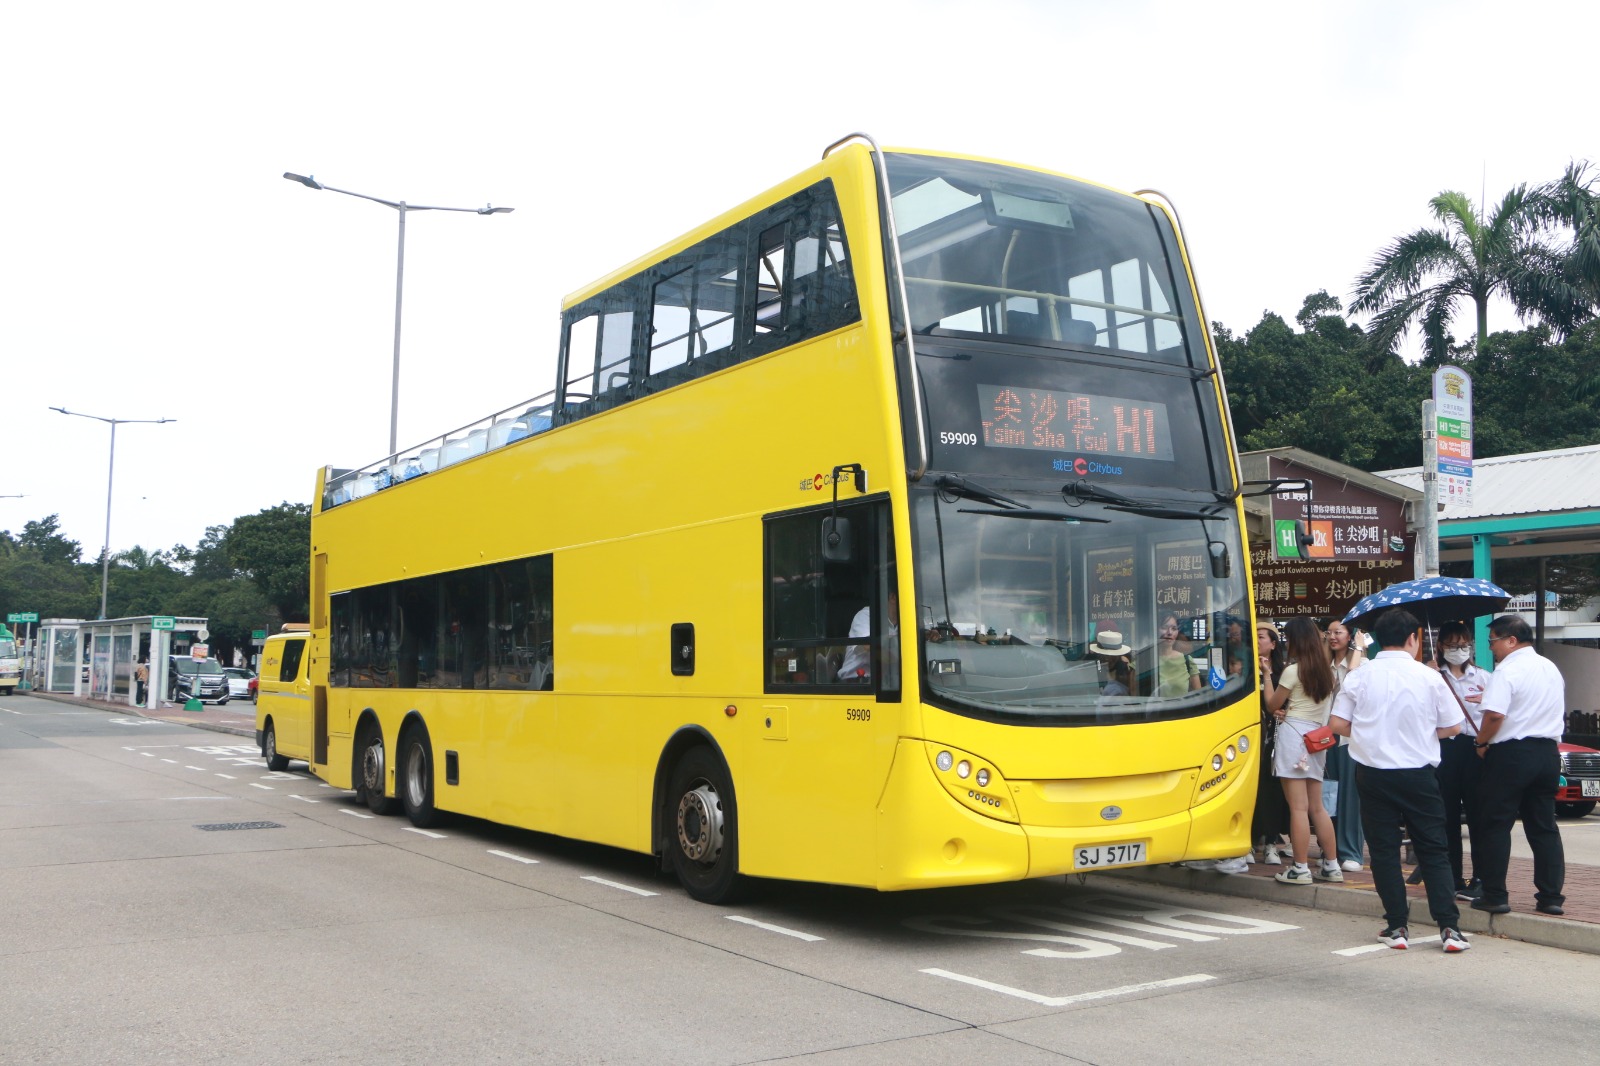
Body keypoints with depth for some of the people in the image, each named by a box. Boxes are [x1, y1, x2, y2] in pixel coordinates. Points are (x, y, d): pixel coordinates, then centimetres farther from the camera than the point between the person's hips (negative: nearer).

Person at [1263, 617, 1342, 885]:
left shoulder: (1293, 670, -9)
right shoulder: (1325, 671, 12)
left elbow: (1272, 705, -1)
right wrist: (1288, 711, 5)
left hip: (1293, 734, -7)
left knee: (1298, 807, -6)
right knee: (1317, 807, 14)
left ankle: (1300, 868, -5)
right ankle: (1331, 865, 16)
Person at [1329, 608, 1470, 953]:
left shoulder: (1359, 677, -3)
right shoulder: (1429, 677, -5)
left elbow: (1337, 723, -3)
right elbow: (1452, 727, 1)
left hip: (1372, 773, 1)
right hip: (1418, 775, 0)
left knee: (1384, 850, 7)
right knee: (1433, 850, 8)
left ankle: (1397, 927, 9)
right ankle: (1449, 927, 3)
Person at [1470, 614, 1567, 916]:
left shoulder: (1507, 670, -14)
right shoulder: (1551, 668, 13)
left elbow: (1495, 714, -24)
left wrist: (1482, 742, -7)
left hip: (1511, 754, -7)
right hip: (1548, 752, 8)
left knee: (1497, 826, 1)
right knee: (1544, 827, 11)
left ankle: (1495, 896, 2)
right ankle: (1551, 896, 11)